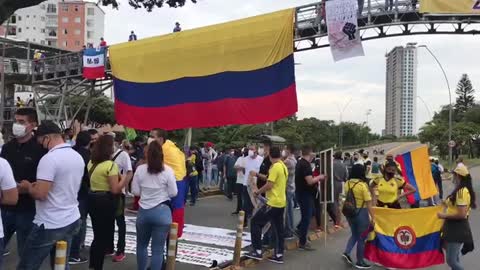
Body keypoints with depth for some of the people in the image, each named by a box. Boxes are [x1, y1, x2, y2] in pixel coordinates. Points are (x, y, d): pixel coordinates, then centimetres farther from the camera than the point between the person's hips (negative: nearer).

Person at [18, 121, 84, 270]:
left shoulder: (49, 158, -18)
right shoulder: (78, 157, 7)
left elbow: (40, 194, -23)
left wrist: (28, 186, -3)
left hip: (50, 225, -8)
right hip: (72, 221, 8)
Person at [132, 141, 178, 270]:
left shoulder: (140, 169, -2)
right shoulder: (168, 170, -8)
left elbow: (135, 191, 1)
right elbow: (173, 193, -6)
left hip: (143, 211, 2)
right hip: (162, 212, -2)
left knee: (141, 245, 21)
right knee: (157, 249, 3)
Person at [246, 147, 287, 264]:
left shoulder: (275, 167, -17)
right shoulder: (283, 167, 11)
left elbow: (269, 185, -21)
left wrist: (258, 191, -6)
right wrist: (258, 175, 24)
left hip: (273, 203, -9)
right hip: (281, 202, 9)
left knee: (255, 222, 1)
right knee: (278, 228, 13)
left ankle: (257, 251, 3)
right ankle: (279, 255, 16)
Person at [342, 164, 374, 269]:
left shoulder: (347, 183, -1)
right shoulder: (363, 185, -17)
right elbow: (368, 203, -17)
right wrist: (373, 217, -11)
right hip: (361, 212, -6)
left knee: (354, 235, 25)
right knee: (361, 238, 10)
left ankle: (346, 252, 9)